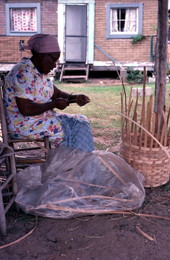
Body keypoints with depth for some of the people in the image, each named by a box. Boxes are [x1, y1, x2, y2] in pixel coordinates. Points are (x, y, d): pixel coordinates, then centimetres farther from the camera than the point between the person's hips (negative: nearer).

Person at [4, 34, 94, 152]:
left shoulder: (40, 71, 9)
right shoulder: (24, 73, -22)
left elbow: (56, 93, 16)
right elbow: (26, 109, -29)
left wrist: (75, 98, -2)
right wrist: (54, 104, -19)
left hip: (44, 118, 10)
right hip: (25, 126, -10)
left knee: (81, 121, 3)